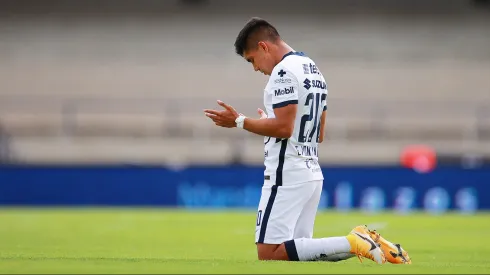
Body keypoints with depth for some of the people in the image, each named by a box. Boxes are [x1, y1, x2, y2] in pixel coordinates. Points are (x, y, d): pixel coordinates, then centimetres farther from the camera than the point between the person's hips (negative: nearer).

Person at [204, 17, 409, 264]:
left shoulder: (284, 71, -12)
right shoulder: (315, 71, 18)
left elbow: (284, 128, -20)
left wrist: (239, 121, -11)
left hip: (287, 177, -10)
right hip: (312, 174, 10)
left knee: (270, 255, -11)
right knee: (297, 251, 12)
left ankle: (351, 244, -18)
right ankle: (362, 243, -1)